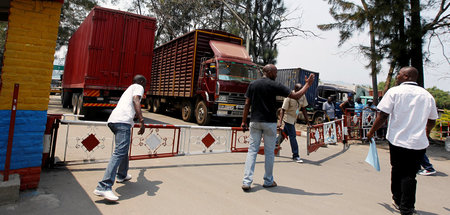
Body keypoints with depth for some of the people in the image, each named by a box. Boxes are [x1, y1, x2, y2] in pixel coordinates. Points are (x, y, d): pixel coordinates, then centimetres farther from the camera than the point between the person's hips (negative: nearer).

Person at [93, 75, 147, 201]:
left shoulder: (129, 89, 37)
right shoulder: (138, 87, 12)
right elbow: (136, 100, -11)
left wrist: (137, 117, 75)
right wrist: (141, 121, -20)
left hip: (113, 120, 10)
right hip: (123, 121, -10)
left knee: (124, 148, 27)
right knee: (120, 152, -16)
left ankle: (122, 175, 41)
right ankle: (104, 187, -23)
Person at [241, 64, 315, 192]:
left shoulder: (253, 84, 6)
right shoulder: (274, 85, -7)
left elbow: (247, 104, 4)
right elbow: (296, 96, -6)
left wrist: (244, 121, 9)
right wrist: (308, 84, 8)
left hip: (255, 122, 4)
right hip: (269, 123, -3)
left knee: (252, 150, 5)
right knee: (269, 152, 9)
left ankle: (246, 182, 0)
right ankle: (268, 181, 21)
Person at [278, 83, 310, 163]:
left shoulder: (302, 96, -3)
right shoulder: (289, 97, -22)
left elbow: (303, 109, 5)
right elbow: (283, 110, -23)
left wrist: (307, 121, 5)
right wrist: (280, 122, -31)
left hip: (294, 118, 7)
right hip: (288, 118, -7)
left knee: (285, 133, 17)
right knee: (293, 136, -9)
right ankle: (295, 156, -5)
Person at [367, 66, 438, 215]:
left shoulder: (394, 92, -5)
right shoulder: (427, 95, 7)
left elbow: (383, 116, -11)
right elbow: (432, 121, 18)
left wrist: (371, 132, 2)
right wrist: (426, 131, 38)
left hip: (397, 140, -2)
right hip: (419, 142, 2)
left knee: (397, 170, 15)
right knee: (410, 174, 6)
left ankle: (398, 201, 30)